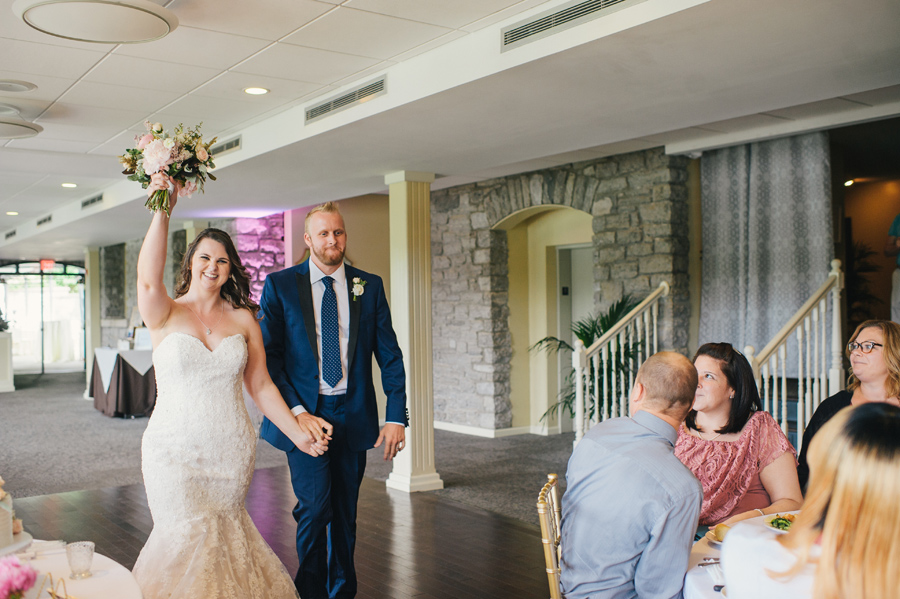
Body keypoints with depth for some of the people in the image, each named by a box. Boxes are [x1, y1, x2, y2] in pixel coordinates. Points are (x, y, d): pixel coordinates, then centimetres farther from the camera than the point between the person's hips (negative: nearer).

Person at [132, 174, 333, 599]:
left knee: (222, 535, 11)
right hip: (176, 450, -2)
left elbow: (261, 386, 6)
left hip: (231, 451, 2)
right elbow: (148, 279, -26)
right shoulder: (166, 315, -3)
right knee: (188, 537, -2)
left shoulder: (243, 320, 5)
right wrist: (163, 210, -34)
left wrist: (298, 434, 2)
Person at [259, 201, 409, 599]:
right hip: (305, 414, -2)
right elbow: (269, 356, -4)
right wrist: (297, 411, -15)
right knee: (315, 506, -10)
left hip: (354, 416, 2)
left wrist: (396, 416, -5)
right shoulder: (280, 285, 0)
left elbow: (390, 356, 4)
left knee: (344, 514, 11)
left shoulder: (369, 287, 5)